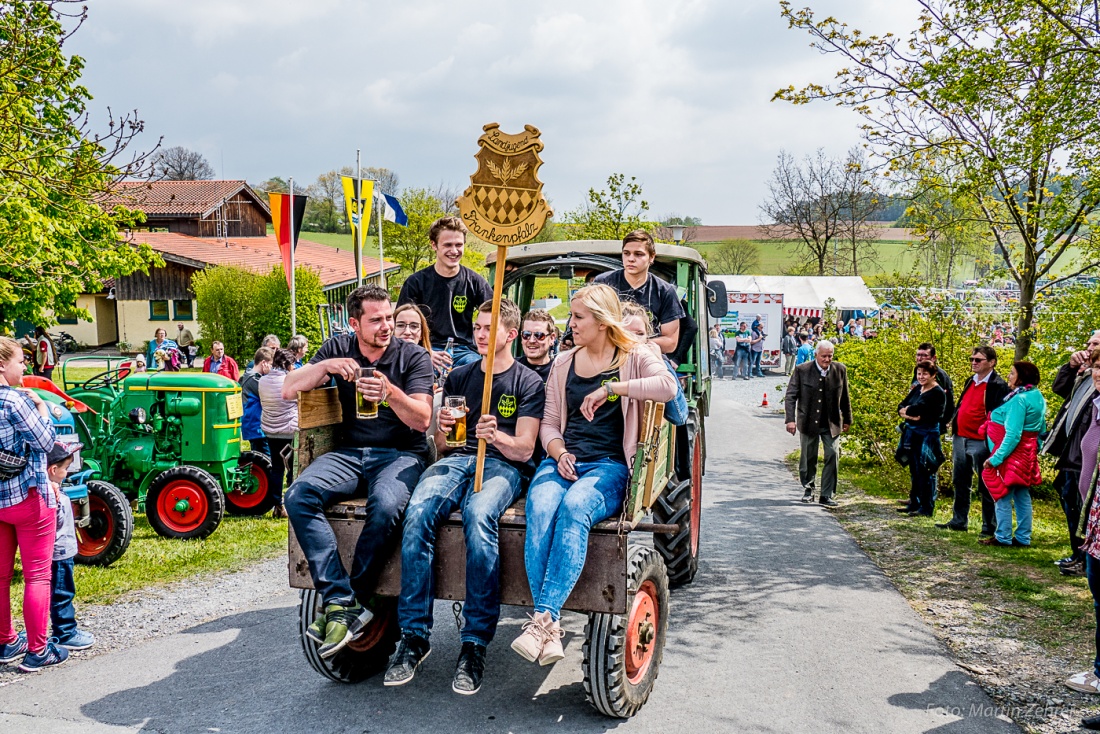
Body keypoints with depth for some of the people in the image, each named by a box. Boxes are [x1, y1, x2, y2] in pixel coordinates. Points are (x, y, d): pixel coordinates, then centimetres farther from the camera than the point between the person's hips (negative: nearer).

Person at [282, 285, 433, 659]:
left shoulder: (413, 356, 2)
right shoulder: (338, 348, 10)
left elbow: (421, 420, -7)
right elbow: (288, 390, 2)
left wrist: (390, 392, -25)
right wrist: (325, 366, -15)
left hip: (401, 454, -3)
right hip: (350, 453, 3)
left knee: (385, 506, -36)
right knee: (299, 495, -26)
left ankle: (345, 605, -20)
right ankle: (342, 599, -28)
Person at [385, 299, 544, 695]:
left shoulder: (528, 382, 8)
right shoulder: (459, 377, 22)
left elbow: (524, 449, -1)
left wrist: (497, 436, -22)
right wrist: (442, 431, -4)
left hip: (502, 465, -3)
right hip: (456, 459, 4)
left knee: (478, 516, -38)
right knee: (418, 511, -30)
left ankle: (475, 644, -31)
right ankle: (414, 635, -24)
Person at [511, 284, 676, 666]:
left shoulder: (633, 357, 8)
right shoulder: (563, 363, 21)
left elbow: (668, 386, -13)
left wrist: (611, 388, -14)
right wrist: (559, 453, -1)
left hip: (609, 466, -3)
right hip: (562, 461, 3)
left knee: (574, 507, -37)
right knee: (540, 509, -32)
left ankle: (542, 618, -39)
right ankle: (551, 627, -34)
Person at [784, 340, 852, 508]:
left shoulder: (840, 370, -2)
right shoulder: (802, 370, -9)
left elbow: (844, 397, 9)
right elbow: (790, 396, -8)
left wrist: (847, 419, 13)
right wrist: (790, 419, -16)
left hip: (831, 423, 1)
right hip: (808, 423, -1)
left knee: (832, 455, -7)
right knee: (808, 458, 11)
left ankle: (827, 495, 1)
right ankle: (808, 489, 31)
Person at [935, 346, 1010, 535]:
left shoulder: (998, 386, -11)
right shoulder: (970, 381, 15)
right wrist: (955, 427, 16)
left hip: (980, 442, -8)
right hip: (960, 438, 8)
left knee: (985, 487, 1)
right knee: (960, 483, 15)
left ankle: (989, 526, 9)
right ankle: (959, 521, 24)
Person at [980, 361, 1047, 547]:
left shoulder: (1019, 399, -19)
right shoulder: (1038, 397, 10)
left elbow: (1013, 434, -24)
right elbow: (1041, 430, 16)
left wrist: (996, 458, -23)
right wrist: (1035, 450, 22)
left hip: (1012, 453, -10)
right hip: (1028, 453, 10)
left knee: (1003, 497, -3)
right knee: (1022, 497, 13)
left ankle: (1003, 537, 1)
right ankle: (1023, 537, 17)